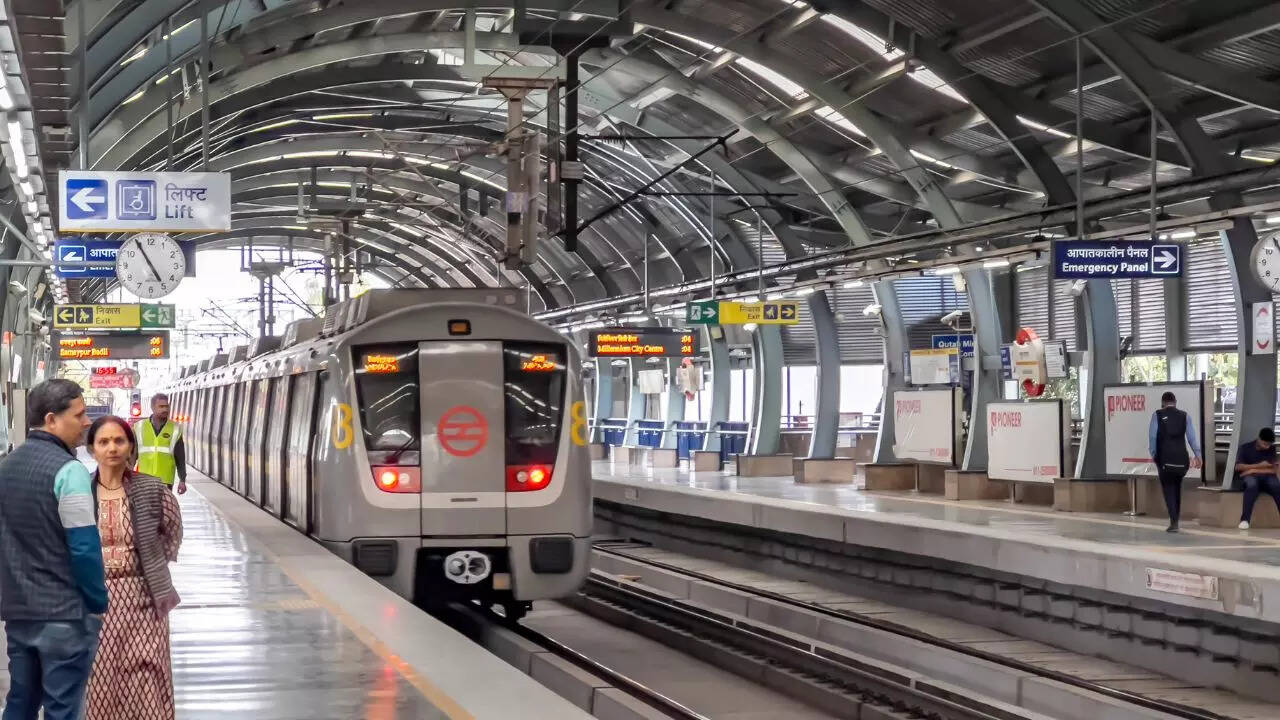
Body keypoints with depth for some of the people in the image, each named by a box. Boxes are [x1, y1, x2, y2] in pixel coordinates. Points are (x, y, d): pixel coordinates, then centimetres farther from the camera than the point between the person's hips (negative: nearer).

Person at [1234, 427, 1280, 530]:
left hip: (1266, 477, 2)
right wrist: (1259, 466, -7)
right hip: (1250, 477, -2)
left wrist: (1253, 470, -8)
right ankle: (1245, 520, -49)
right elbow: (1238, 467, -4)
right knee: (1252, 484, -40)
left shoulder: (1272, 449, 10)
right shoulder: (1245, 448, 5)